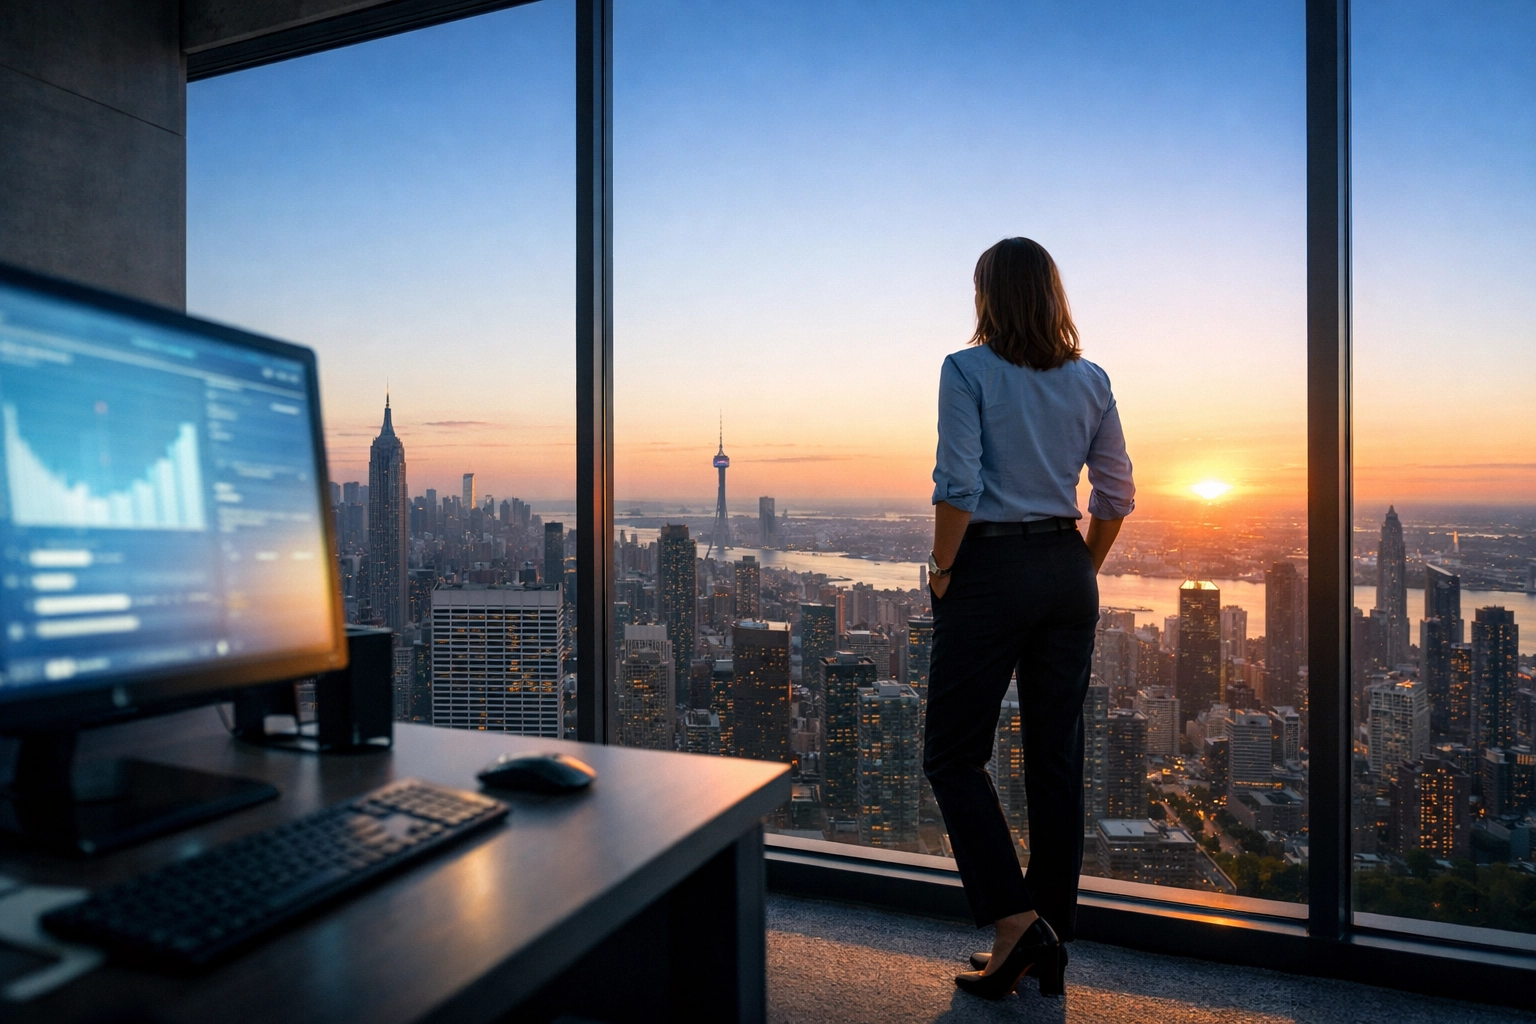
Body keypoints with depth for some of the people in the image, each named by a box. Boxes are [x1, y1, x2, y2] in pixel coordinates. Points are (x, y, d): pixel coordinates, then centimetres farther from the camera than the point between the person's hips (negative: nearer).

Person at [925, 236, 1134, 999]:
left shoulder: (968, 371, -8)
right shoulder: (1090, 380, 8)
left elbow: (958, 485, -17)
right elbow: (1117, 495, 9)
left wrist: (943, 568, -6)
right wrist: (1083, 571, 18)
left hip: (990, 571, -6)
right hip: (1067, 572, 6)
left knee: (954, 754, 7)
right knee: (1057, 759, 11)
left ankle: (1015, 922, 1)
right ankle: (1050, 949, 23)